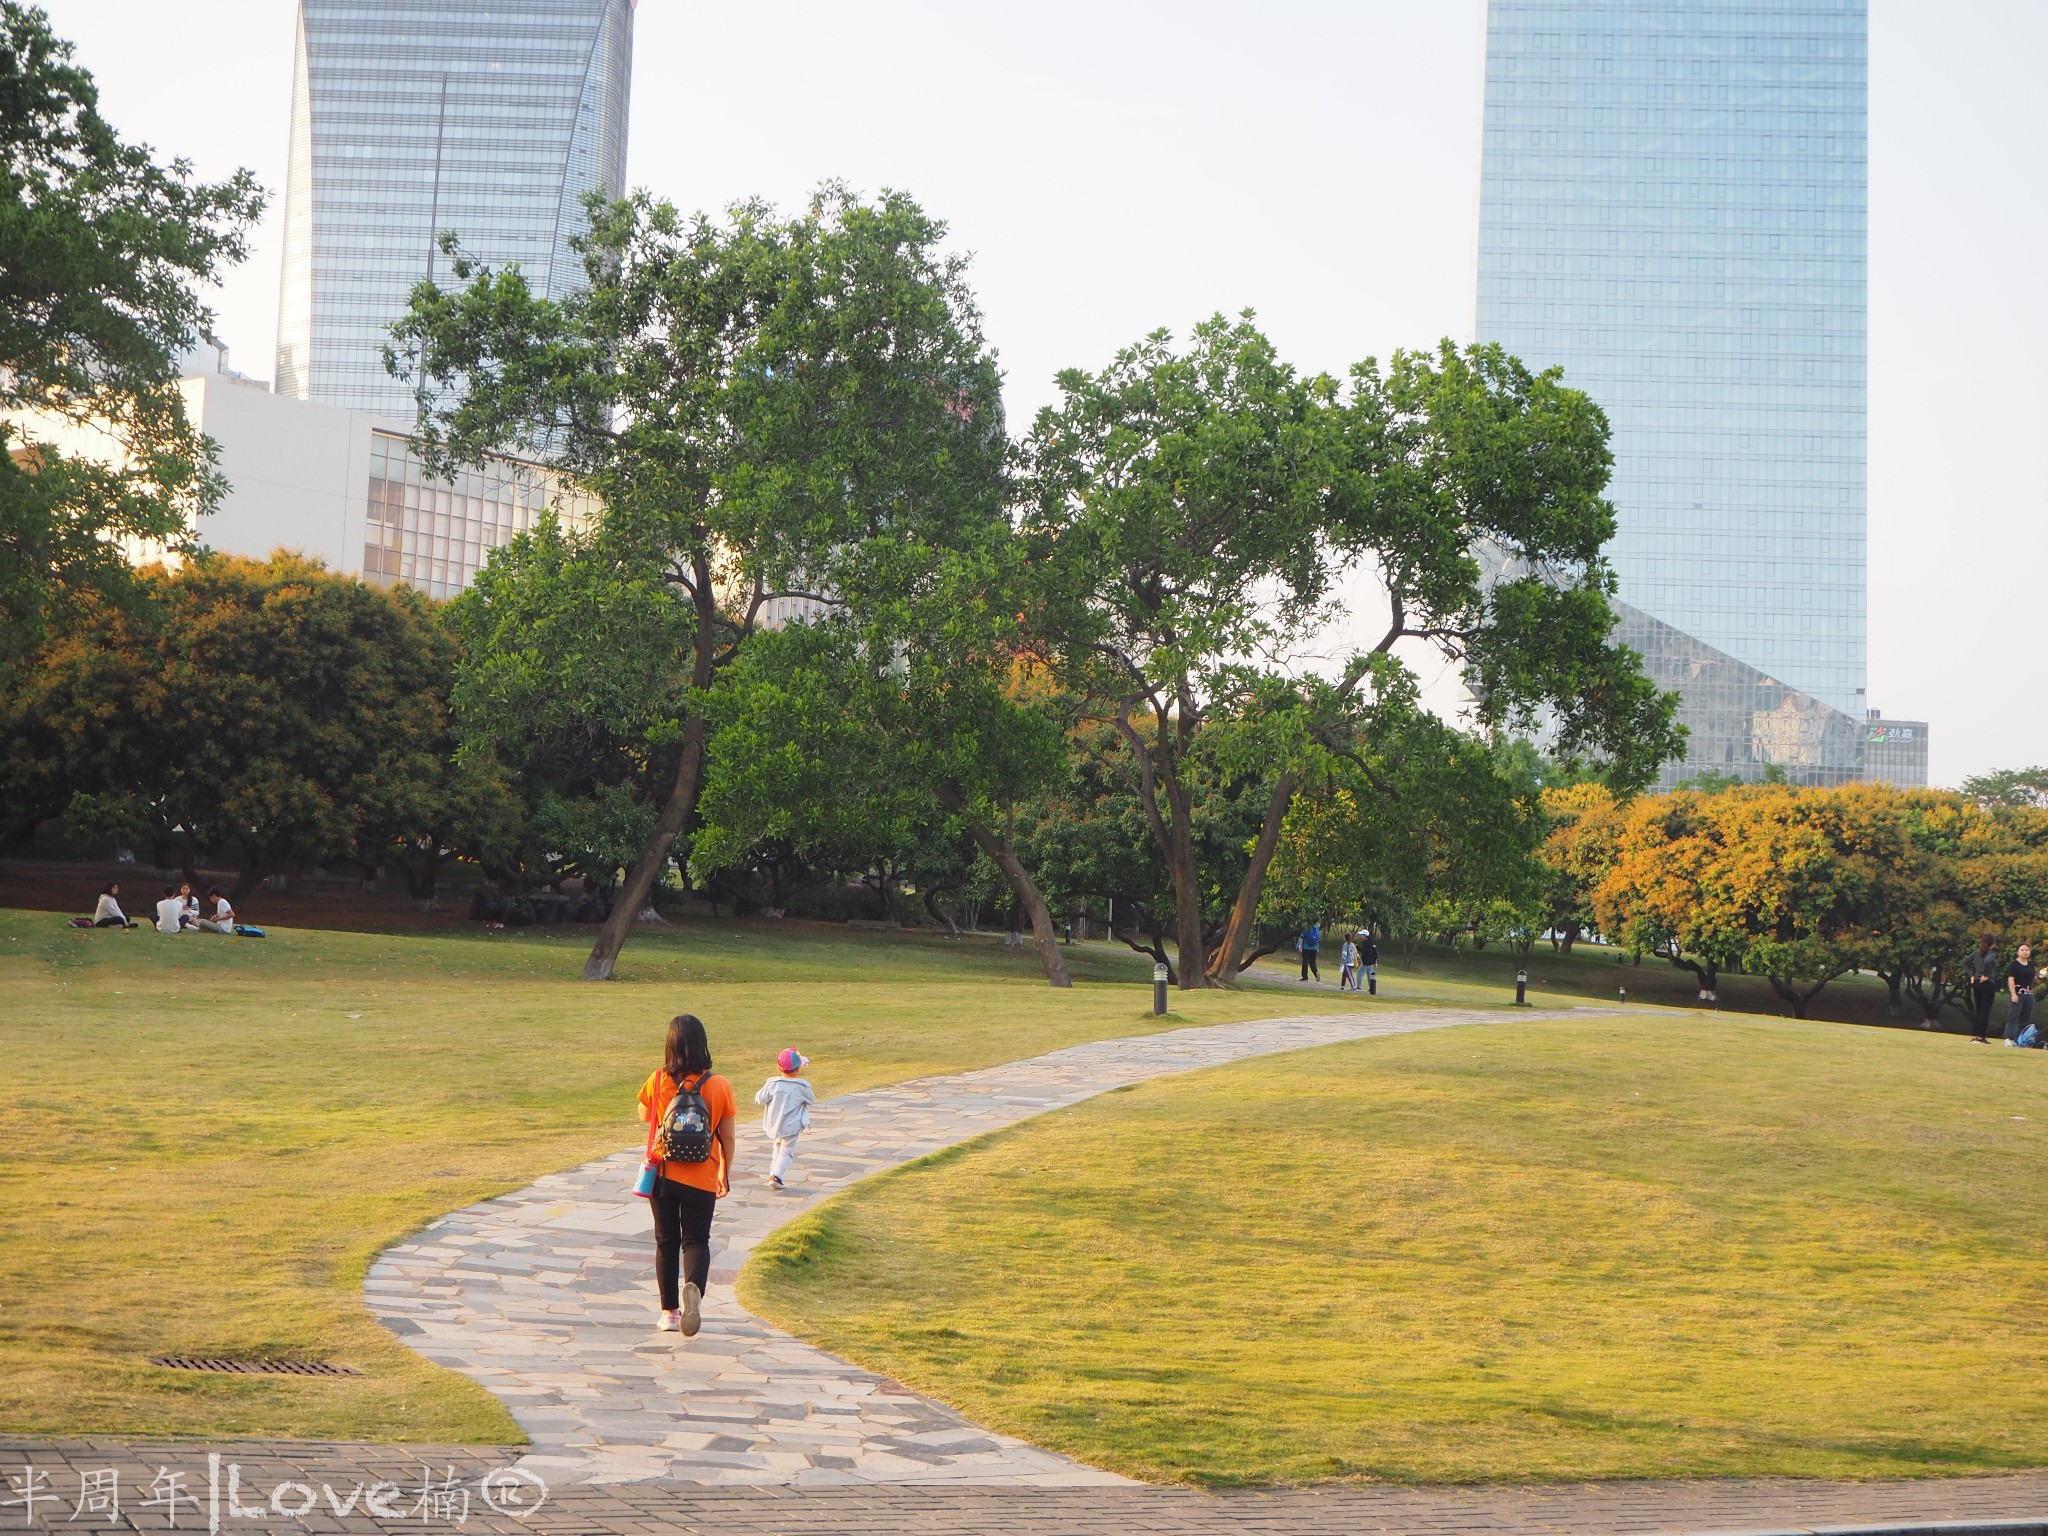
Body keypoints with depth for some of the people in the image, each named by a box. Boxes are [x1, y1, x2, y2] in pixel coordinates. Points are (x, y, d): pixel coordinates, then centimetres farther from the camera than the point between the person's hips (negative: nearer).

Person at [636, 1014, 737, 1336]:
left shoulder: (658, 1081, -9)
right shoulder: (719, 1086, -9)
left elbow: (644, 1116, 11)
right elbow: (727, 1137, -1)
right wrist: (725, 1173, 13)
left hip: (663, 1174, 1)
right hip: (702, 1178, -1)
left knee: (666, 1242, 14)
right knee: (696, 1240, 7)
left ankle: (670, 1312, 17)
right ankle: (694, 1286, -24)